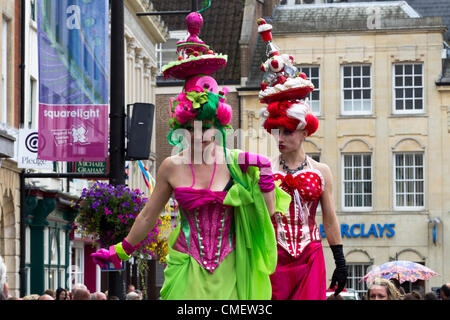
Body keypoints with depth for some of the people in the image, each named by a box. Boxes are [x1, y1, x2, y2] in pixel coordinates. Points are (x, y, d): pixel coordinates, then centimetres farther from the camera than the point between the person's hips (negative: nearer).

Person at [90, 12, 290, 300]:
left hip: (228, 267, 0)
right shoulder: (172, 167, 0)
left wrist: (264, 179, -7)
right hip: (187, 267, 0)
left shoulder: (235, 163, -2)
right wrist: (120, 252, 22)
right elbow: (148, 216, 14)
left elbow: (265, 218, 3)